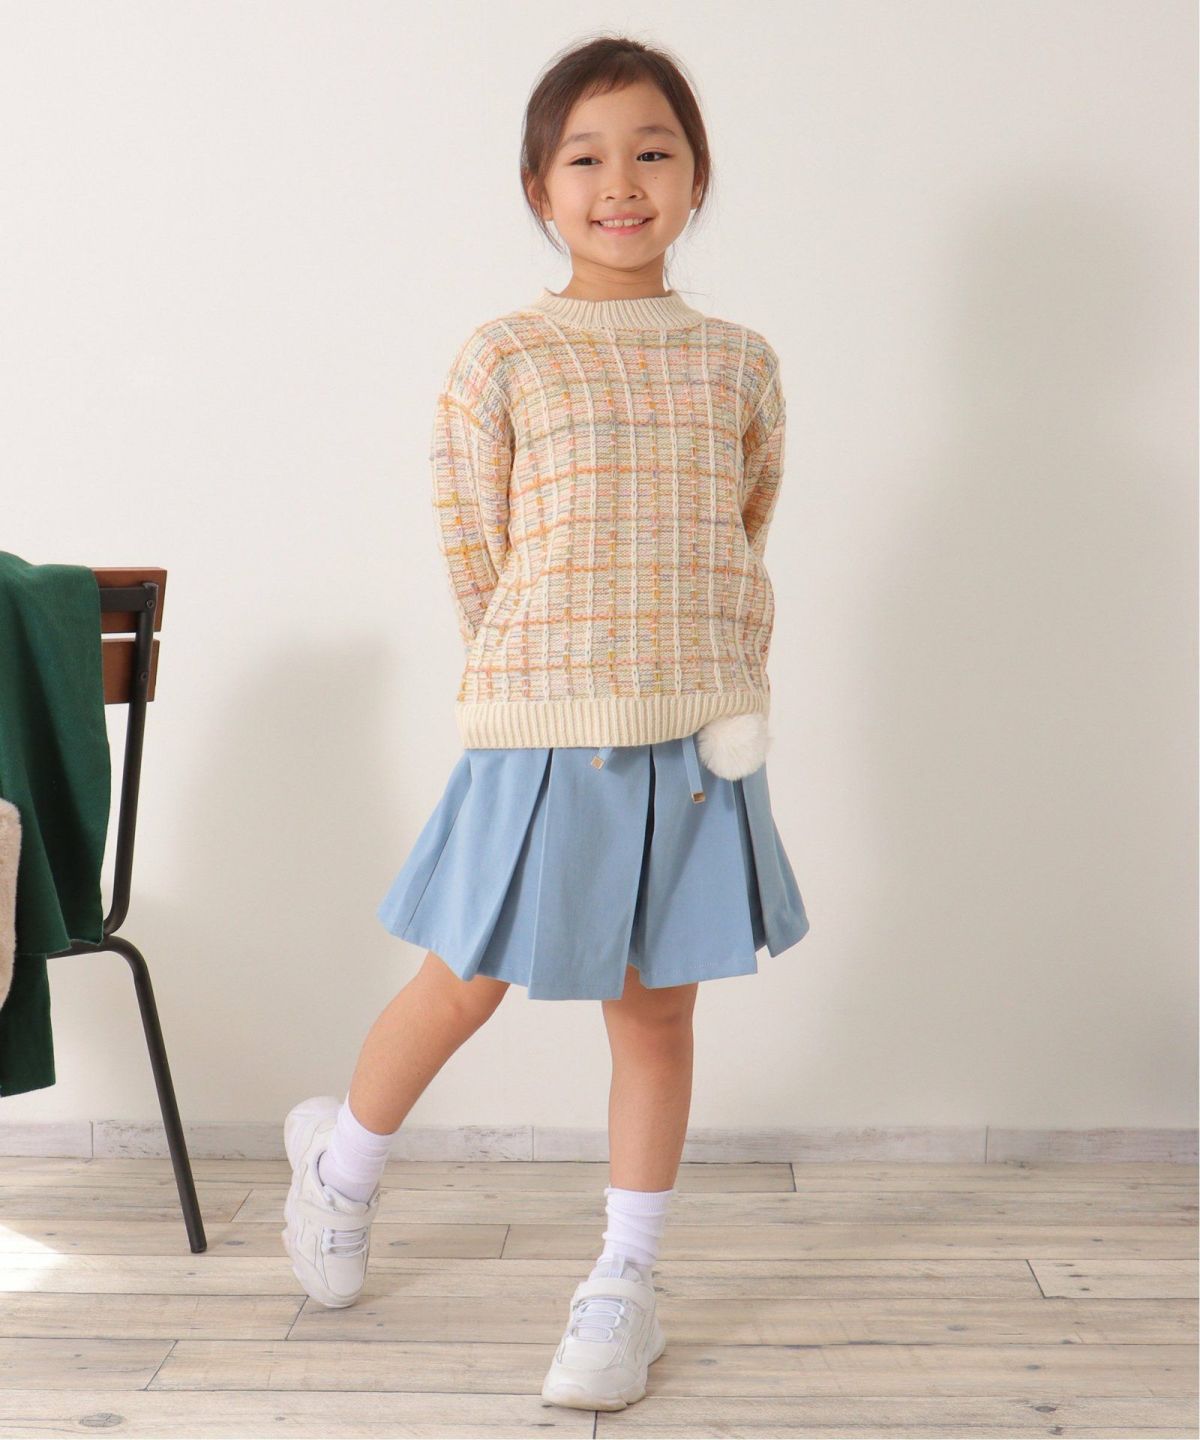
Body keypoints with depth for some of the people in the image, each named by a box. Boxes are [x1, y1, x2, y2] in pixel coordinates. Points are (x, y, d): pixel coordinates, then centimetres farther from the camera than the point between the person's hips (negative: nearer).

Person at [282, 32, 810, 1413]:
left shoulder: (739, 364, 5)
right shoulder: (500, 361, -4)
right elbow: (475, 563, -2)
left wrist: (713, 690, 6)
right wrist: (557, 680, -1)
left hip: (699, 738, 3)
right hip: (539, 732, -2)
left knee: (656, 1010, 9)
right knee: (464, 987, 6)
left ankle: (624, 1287, 24)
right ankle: (342, 1160, 37)